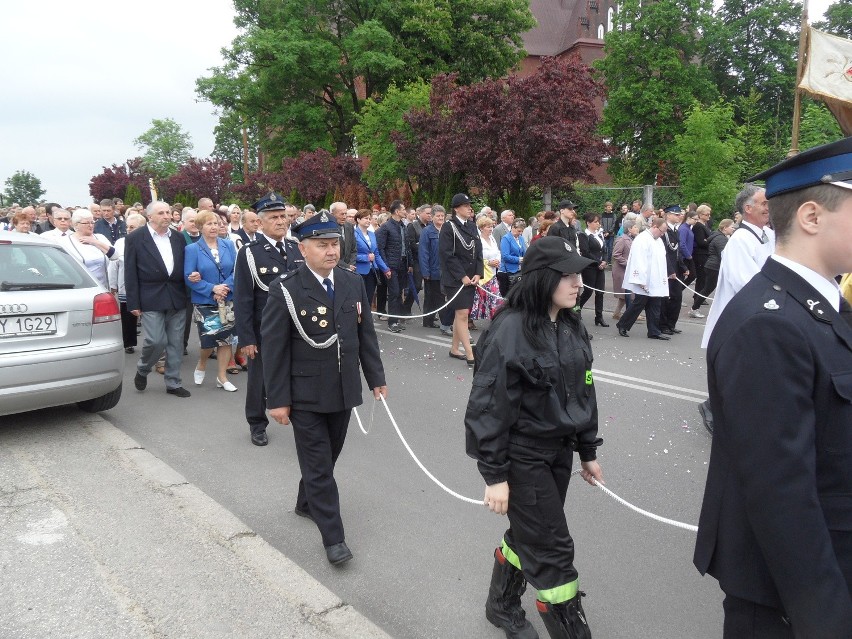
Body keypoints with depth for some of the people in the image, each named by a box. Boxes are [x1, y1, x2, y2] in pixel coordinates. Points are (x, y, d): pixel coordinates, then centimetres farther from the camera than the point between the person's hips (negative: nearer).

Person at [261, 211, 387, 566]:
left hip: (343, 390, 5)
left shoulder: (354, 283, 3)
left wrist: (376, 377, 9)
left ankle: (306, 503, 44)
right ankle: (333, 536, 14)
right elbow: (274, 348, -12)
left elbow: (366, 334, 9)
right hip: (306, 395, -5)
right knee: (319, 466, 3)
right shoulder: (286, 290, -13)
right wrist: (277, 399, -12)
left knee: (329, 456, 19)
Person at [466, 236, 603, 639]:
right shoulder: (510, 331, -21)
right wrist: (494, 475, -17)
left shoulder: (572, 328, 3)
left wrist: (587, 451, 15)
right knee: (553, 550, 1)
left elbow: (582, 392, 13)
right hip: (522, 456, -8)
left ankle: (502, 606, 43)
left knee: (528, 533, 21)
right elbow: (489, 407, -19)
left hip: (559, 451, 8)